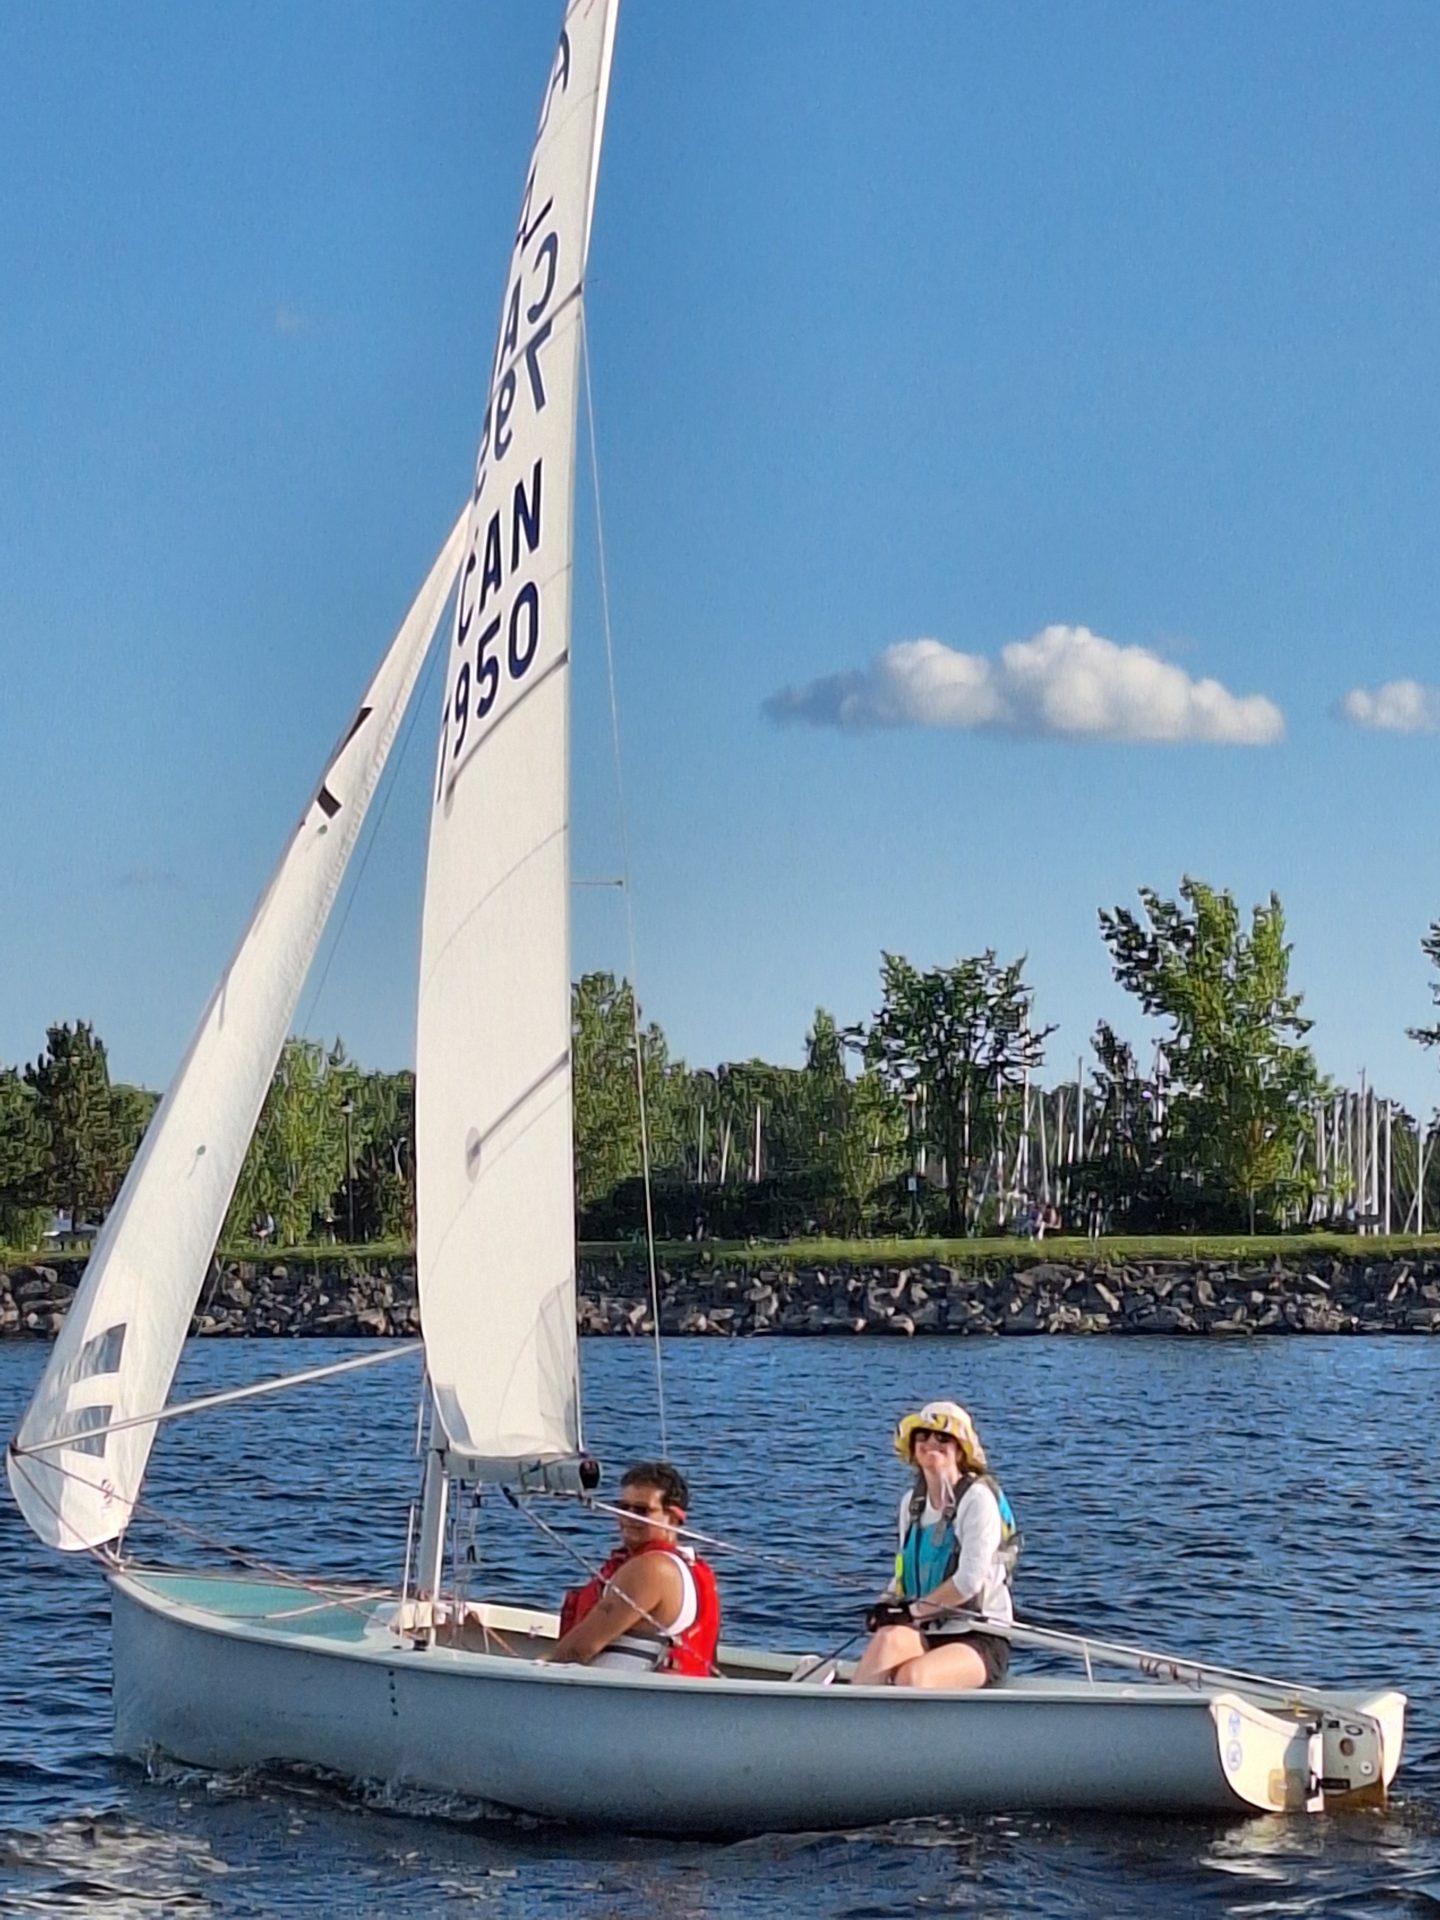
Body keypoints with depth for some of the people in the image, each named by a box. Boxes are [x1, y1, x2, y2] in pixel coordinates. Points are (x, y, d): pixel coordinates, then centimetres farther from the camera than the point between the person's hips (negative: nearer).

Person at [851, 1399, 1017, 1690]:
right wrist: (892, 1606, -2)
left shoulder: (978, 1499, -7)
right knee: (890, 1638, -33)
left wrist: (914, 1609, -10)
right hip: (925, 1636, 4)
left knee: (912, 1676, -36)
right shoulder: (912, 1501, 14)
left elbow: (970, 1580, -15)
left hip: (980, 1640, -4)